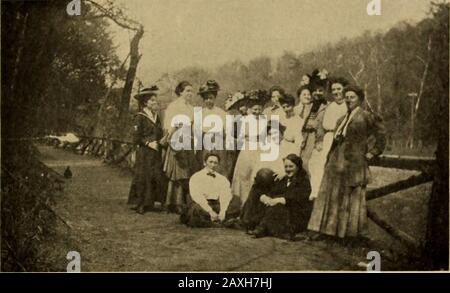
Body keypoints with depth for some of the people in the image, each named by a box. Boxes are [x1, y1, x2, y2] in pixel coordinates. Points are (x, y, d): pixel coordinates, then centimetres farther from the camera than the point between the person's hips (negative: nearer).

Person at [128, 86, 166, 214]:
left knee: (157, 177, 2)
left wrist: (161, 141, 3)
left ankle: (150, 203, 10)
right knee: (144, 178, -4)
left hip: (156, 153, 6)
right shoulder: (140, 117, -6)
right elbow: (136, 138, -10)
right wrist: (148, 143, -19)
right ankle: (141, 205, 4)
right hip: (144, 154, -6)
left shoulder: (156, 116, 14)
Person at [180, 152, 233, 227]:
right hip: (201, 204, -3)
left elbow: (225, 196, -1)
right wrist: (210, 211, -23)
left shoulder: (222, 179, 16)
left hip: (217, 205, 3)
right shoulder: (196, 177, 6)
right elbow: (197, 196, -9)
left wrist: (222, 211, -21)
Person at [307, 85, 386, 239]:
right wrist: (329, 160, 14)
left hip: (354, 163, -7)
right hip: (336, 163, 7)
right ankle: (331, 228, 17)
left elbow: (381, 137, -5)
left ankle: (352, 231, 13)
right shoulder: (342, 120, 15)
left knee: (352, 197, 2)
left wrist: (370, 154, -8)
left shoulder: (366, 117, -6)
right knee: (332, 196, 8)